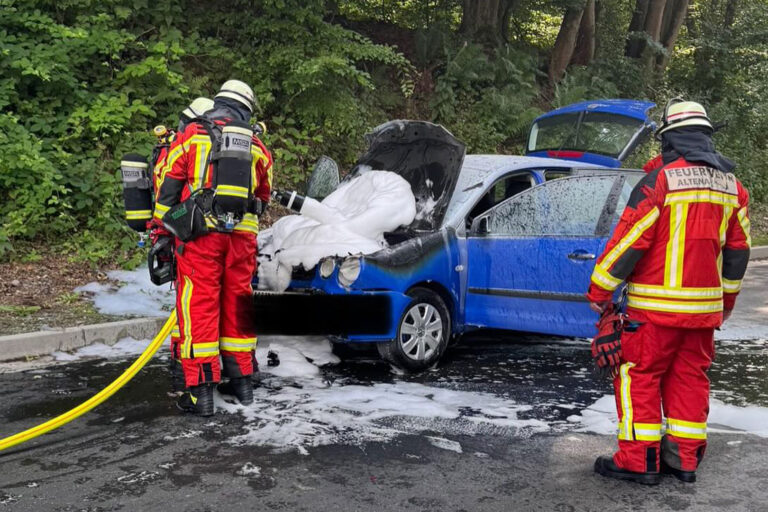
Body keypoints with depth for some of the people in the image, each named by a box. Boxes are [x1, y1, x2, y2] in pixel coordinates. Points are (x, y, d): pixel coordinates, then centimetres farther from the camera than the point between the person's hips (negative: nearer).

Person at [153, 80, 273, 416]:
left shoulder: (191, 135, 6)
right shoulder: (257, 148, 14)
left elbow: (167, 184, 4)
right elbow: (263, 197, 22)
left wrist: (163, 226, 12)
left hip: (200, 232, -3)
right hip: (242, 235, 3)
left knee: (198, 306, -2)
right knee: (237, 303, 13)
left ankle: (201, 389, -4)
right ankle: (242, 379, 22)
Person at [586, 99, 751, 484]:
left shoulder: (660, 180, -14)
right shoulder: (731, 186, 8)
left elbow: (629, 239, -14)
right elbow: (738, 248, 15)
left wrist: (599, 290, -5)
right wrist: (727, 298, 27)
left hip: (657, 305, -6)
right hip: (705, 305, 7)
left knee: (638, 375, 2)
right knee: (689, 376, 14)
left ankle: (638, 460, 5)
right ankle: (685, 459, 19)